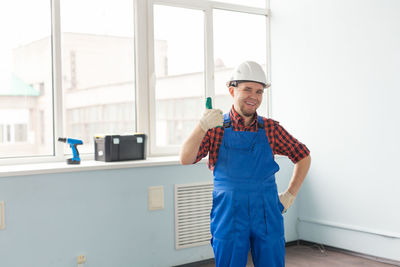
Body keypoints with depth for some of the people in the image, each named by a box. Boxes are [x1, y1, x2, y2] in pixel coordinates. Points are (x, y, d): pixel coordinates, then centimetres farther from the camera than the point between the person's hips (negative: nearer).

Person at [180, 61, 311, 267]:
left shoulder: (270, 128, 4)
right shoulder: (216, 128, 0)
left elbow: (303, 157, 15)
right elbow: (185, 159, -12)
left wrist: (290, 195, 8)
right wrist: (203, 126, -26)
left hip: (267, 217, 2)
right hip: (228, 217, -1)